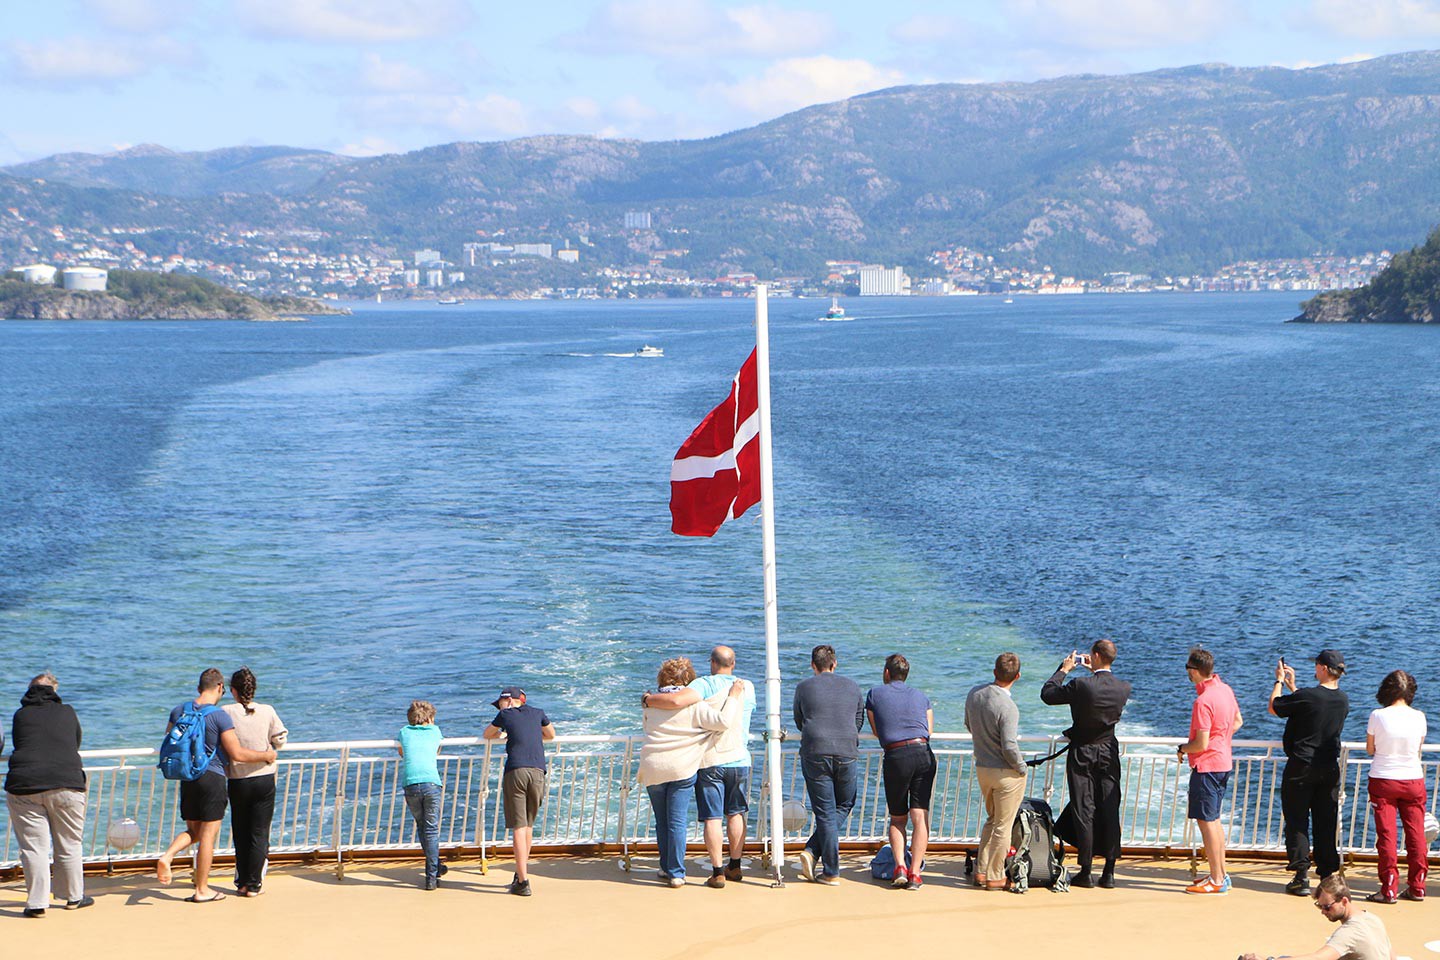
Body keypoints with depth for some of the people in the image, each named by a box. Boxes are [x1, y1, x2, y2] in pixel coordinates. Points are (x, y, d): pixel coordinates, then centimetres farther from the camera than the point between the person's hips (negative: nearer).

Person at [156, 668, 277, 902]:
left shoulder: (179, 712, 4)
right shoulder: (220, 716, -13)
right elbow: (237, 754, -14)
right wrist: (266, 755, 1)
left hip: (187, 778, 6)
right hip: (212, 778, -6)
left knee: (193, 831, 18)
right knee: (208, 834, 2)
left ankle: (167, 855, -10)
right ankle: (202, 890, 7)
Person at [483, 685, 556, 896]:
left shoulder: (505, 715, 12)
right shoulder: (537, 713, 20)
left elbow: (486, 735, 29)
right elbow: (551, 735, 38)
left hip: (515, 771, -3)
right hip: (537, 771, 3)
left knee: (518, 827, -5)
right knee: (528, 825, 17)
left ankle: (523, 881, -10)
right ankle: (522, 870, 24)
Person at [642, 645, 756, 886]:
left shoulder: (705, 685, -9)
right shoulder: (747, 688, 6)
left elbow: (677, 700, -26)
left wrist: (649, 699, -11)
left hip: (709, 760, -4)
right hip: (739, 758, 4)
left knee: (713, 818, -1)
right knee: (735, 814, 16)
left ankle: (717, 872, -1)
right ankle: (735, 867, 22)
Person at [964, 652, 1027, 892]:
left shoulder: (974, 694, -2)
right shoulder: (1008, 707, -25)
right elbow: (1009, 747, -26)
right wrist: (1022, 767, -8)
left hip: (982, 768, 7)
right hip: (1007, 772, -7)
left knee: (992, 820, 23)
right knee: (1003, 826, 6)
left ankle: (981, 871, 23)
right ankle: (994, 877, 13)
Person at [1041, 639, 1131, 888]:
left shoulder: (1080, 685, -19)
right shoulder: (1123, 688, -5)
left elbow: (1047, 694, -6)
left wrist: (1064, 669, 5)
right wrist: (1094, 671, 21)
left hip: (1082, 754, -3)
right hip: (1109, 753, 3)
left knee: (1084, 811, 1)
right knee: (1110, 812, 5)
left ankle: (1085, 872, 2)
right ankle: (1109, 872, 5)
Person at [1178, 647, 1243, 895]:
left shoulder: (1203, 701, -23)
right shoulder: (1225, 689, 6)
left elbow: (1201, 744, -22)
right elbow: (1237, 721, 21)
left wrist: (1182, 749, -4)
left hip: (1206, 765, -10)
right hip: (1223, 761, 10)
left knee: (1206, 821, -5)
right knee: (1213, 819, 18)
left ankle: (1216, 882, -4)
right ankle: (1221, 874, 23)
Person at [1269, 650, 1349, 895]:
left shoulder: (1308, 696, -19)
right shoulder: (1343, 700, 3)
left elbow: (1274, 707, -5)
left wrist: (1280, 681, 10)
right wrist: (1292, 686, 28)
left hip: (1301, 766, -5)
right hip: (1330, 769, 5)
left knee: (1297, 821, 1)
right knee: (1326, 823, 10)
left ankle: (1301, 875, -5)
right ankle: (1327, 874, 11)